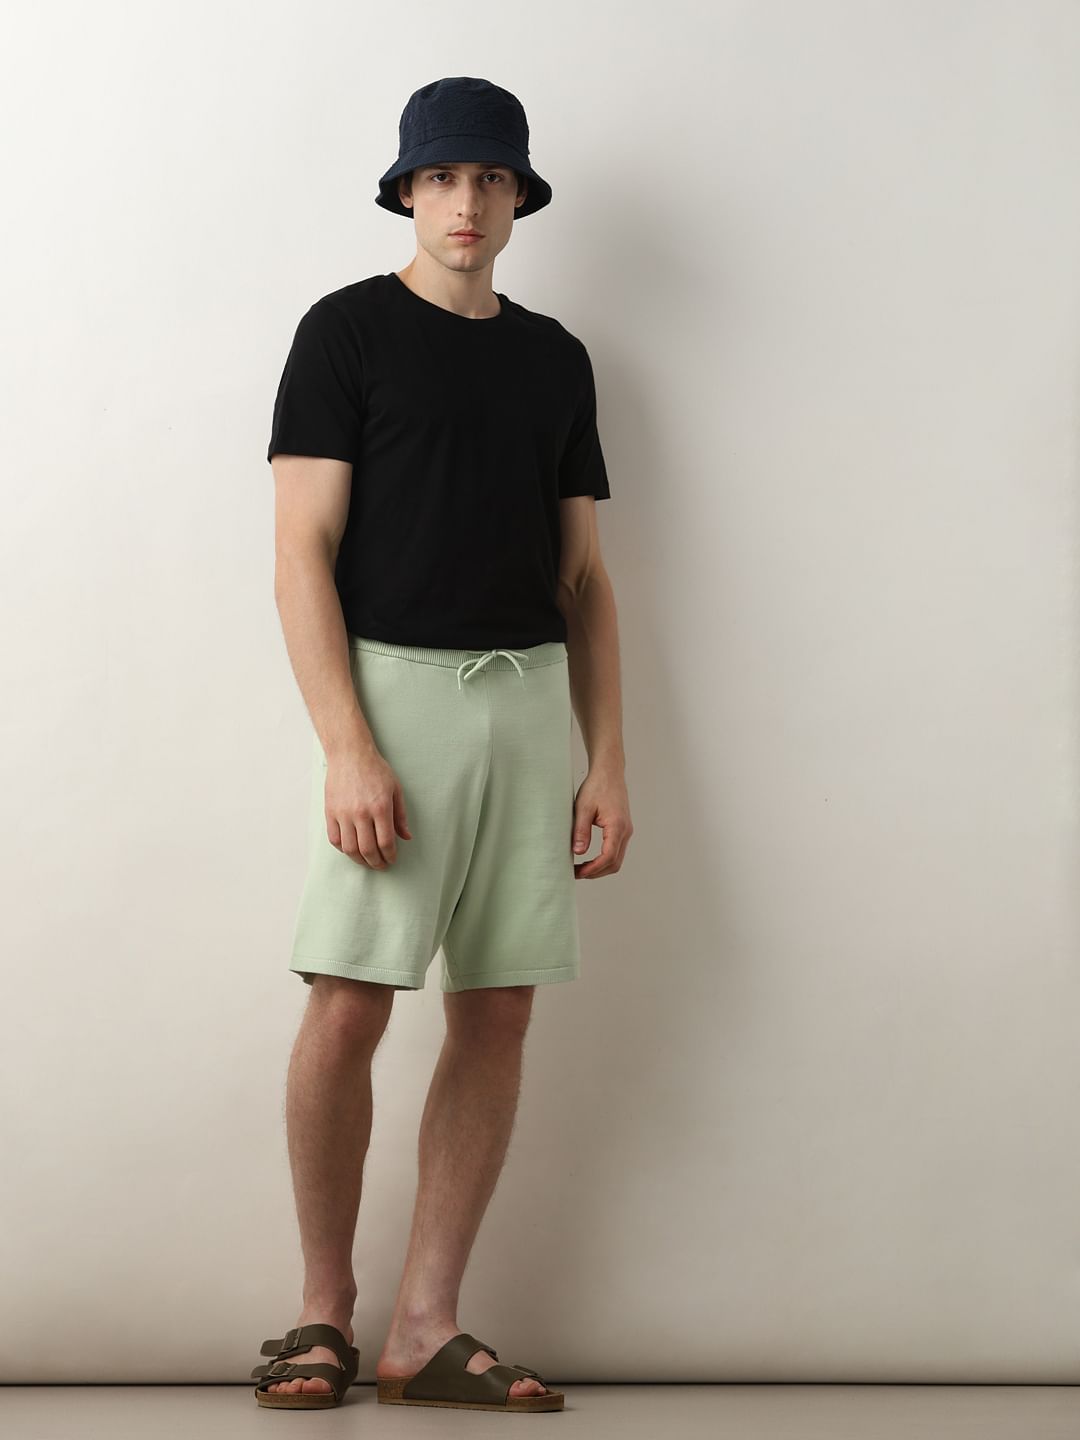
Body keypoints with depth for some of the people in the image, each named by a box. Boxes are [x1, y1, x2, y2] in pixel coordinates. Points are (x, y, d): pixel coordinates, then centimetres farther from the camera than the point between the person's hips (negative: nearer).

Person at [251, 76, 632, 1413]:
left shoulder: (554, 358, 16)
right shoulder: (348, 330, 2)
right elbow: (302, 553, -5)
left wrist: (608, 761, 8)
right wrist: (347, 748, -16)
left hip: (528, 698, 5)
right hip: (394, 686, -5)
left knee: (498, 1011, 2)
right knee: (348, 1004, -10)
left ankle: (426, 1327, 8)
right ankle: (323, 1306, 7)